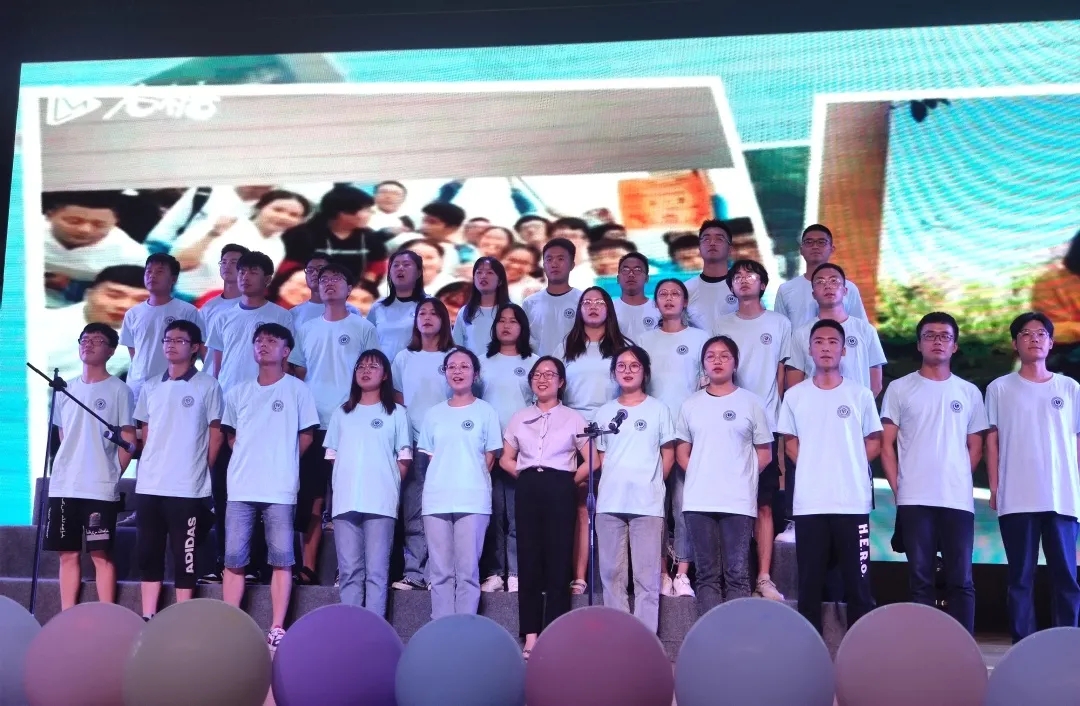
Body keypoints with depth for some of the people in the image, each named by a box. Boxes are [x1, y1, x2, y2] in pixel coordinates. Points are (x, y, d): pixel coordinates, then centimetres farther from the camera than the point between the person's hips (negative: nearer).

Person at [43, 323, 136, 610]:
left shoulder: (119, 390, -2)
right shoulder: (66, 389, 13)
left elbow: (129, 440, -3)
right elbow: (62, 437, 19)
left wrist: (113, 475, -5)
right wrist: (66, 472, 11)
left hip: (100, 488, -5)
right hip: (63, 486, 5)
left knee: (101, 554, -2)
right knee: (67, 554, 8)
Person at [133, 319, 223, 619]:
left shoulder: (208, 386, -2)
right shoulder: (151, 387, 12)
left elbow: (216, 434, 0)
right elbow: (145, 432, 18)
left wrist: (201, 468, -2)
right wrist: (149, 467, 9)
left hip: (187, 487, -5)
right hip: (149, 485, 5)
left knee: (184, 556, 0)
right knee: (147, 554, 8)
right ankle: (147, 620, 16)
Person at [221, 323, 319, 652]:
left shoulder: (297, 390, 3)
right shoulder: (239, 392, 14)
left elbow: (306, 436, 6)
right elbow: (231, 435, 20)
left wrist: (281, 463, 5)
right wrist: (251, 460, 7)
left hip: (280, 488, -3)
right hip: (241, 487, 3)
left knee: (281, 560, -3)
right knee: (234, 559, 2)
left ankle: (276, 630, 0)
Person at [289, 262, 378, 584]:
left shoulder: (363, 328, 4)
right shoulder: (306, 329, 15)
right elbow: (298, 376, 17)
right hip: (313, 423, 3)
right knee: (311, 497, 2)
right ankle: (307, 566, 5)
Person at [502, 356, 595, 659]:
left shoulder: (573, 418, 6)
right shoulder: (519, 418, 14)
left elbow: (593, 461, 2)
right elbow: (506, 459, 15)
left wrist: (570, 482, -2)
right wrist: (527, 476, 2)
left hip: (560, 491, -2)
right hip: (527, 491, 3)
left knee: (558, 562, -4)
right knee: (529, 561, 0)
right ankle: (531, 638, 3)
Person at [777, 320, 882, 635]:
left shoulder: (860, 394, 4)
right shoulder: (794, 396, 6)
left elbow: (874, 442, 10)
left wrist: (848, 468, 1)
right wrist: (813, 467, 2)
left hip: (853, 503, -1)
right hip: (809, 504, 1)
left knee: (858, 583, 1)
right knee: (809, 585, 5)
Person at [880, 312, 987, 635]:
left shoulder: (969, 393, 13)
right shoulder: (899, 389, 7)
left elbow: (975, 447, 15)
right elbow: (887, 445, 5)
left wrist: (957, 479, 4)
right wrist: (898, 489, -3)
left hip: (958, 500, 1)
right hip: (914, 500, -1)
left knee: (960, 580, 1)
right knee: (920, 579, 2)